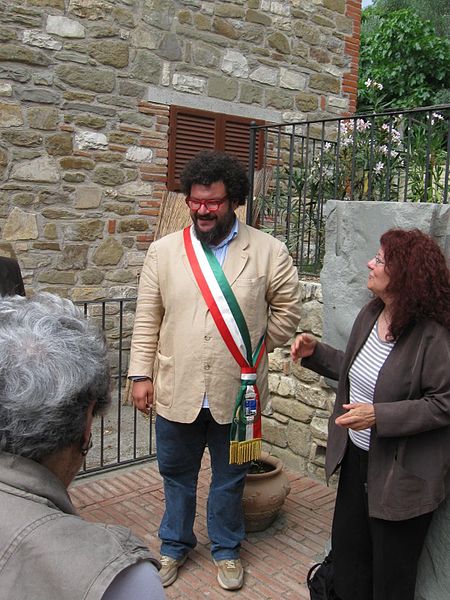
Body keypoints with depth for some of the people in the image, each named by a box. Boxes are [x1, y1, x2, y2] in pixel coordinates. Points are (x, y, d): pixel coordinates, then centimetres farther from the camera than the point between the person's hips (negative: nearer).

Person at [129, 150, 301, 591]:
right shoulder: (163, 251, -1)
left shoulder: (268, 251, -6)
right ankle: (174, 545, 43)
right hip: (176, 390, 1)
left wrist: (258, 348, 1)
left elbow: (287, 308, 3)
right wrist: (142, 374, -1)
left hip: (236, 392, -1)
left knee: (229, 478, 18)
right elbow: (147, 318, 1)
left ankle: (226, 550, 42)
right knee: (177, 475, 20)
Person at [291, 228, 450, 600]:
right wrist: (316, 353, 1)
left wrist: (379, 415, -27)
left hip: (401, 473, -7)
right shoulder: (370, 314, 0)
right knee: (347, 552, 23)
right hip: (357, 458, 7)